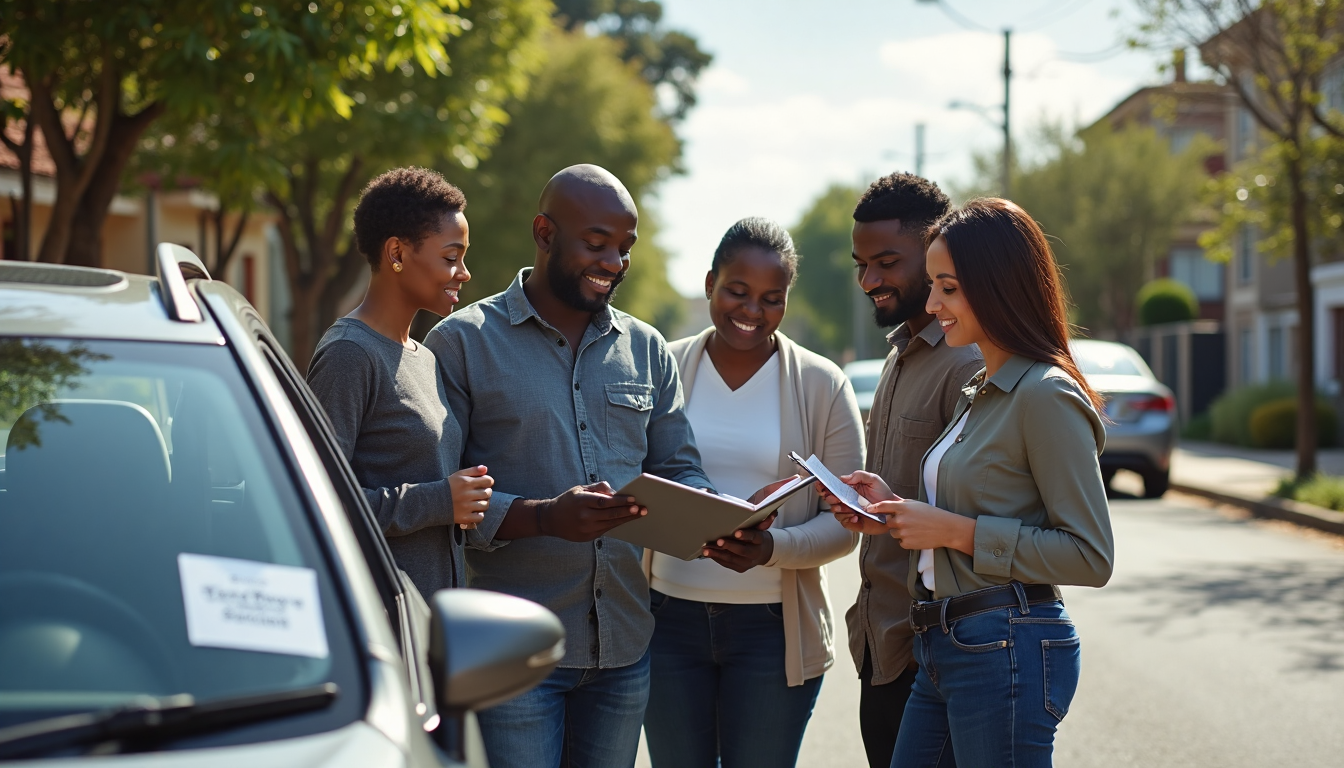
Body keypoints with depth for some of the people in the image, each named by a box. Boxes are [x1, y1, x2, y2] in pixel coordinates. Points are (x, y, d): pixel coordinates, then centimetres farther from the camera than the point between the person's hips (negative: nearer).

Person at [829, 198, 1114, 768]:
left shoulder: (1045, 397, -13)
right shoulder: (981, 393, 15)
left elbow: (1089, 556, -16)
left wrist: (958, 531, -16)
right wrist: (894, 508, 6)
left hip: (1007, 651, -9)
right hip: (943, 649, 9)